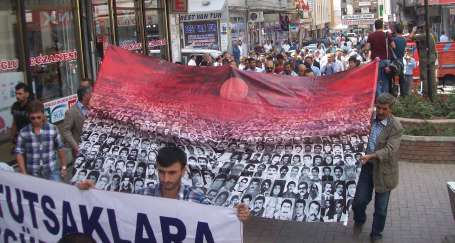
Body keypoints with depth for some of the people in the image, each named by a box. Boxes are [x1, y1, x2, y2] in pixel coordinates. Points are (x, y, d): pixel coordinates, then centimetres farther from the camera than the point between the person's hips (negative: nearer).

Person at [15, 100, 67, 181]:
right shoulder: (23, 133, -6)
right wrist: (23, 173, -7)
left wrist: (63, 167, 8)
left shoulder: (53, 129, -5)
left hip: (51, 172, 0)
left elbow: (60, 148, 5)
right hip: (33, 174, 0)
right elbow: (19, 153, -2)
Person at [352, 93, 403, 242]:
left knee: (381, 207, 10)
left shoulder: (395, 127, -17)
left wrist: (370, 156, -37)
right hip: (368, 167, 4)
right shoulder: (370, 118, -2)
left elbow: (390, 150, -25)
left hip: (383, 171, -4)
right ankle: (359, 220, 38)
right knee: (359, 200, 6)